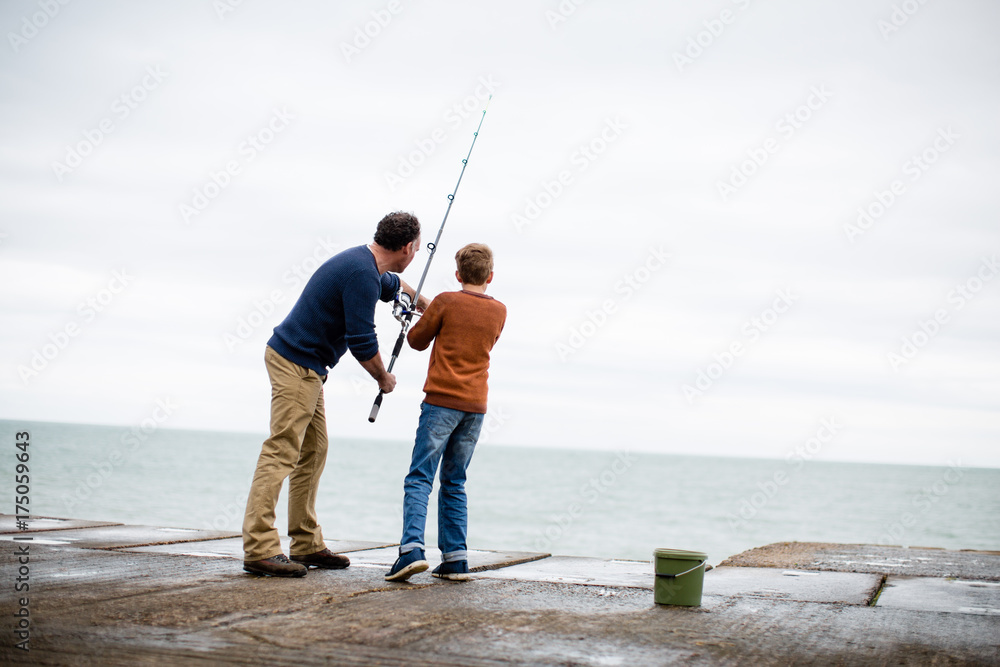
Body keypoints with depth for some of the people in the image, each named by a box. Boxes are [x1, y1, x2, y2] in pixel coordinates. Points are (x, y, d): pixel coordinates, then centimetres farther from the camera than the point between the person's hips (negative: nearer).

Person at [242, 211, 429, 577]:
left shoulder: (365, 261, 13)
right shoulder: (362, 274, -20)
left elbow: (390, 283, 38)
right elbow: (362, 342, -20)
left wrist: (420, 300, 55)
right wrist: (383, 378, -3)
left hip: (307, 367, 11)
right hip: (296, 364, -11)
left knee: (313, 451, 11)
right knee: (282, 451, -13)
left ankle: (307, 544, 15)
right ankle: (258, 549, -14)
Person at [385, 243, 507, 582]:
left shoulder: (446, 302, -4)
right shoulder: (499, 312, 9)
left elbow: (416, 340, 6)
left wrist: (425, 316, 27)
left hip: (441, 401, -4)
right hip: (475, 406, 4)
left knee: (419, 479, -5)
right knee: (454, 483, 13)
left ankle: (412, 548, -20)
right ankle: (455, 557, 8)